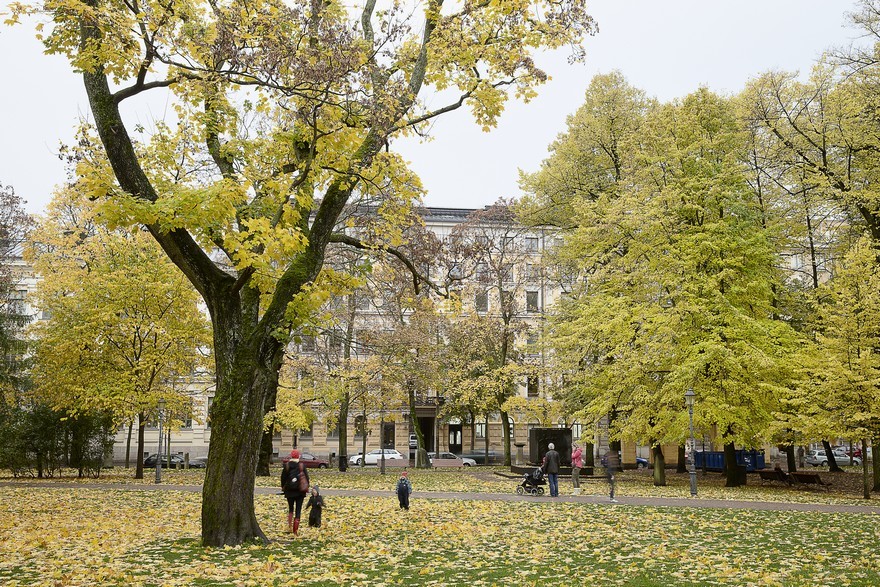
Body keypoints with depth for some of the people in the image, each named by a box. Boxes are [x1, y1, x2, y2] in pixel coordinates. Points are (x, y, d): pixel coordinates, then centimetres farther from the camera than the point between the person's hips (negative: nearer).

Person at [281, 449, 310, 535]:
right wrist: (306, 488, 11)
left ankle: (289, 527, 8)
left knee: (290, 509, 18)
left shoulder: (286, 466, -4)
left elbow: (283, 478, 3)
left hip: (289, 491, 1)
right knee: (298, 510, 3)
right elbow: (307, 478, -1)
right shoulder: (302, 466, -7)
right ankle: (295, 530, 1)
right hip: (300, 491, -1)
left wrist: (283, 487, 16)